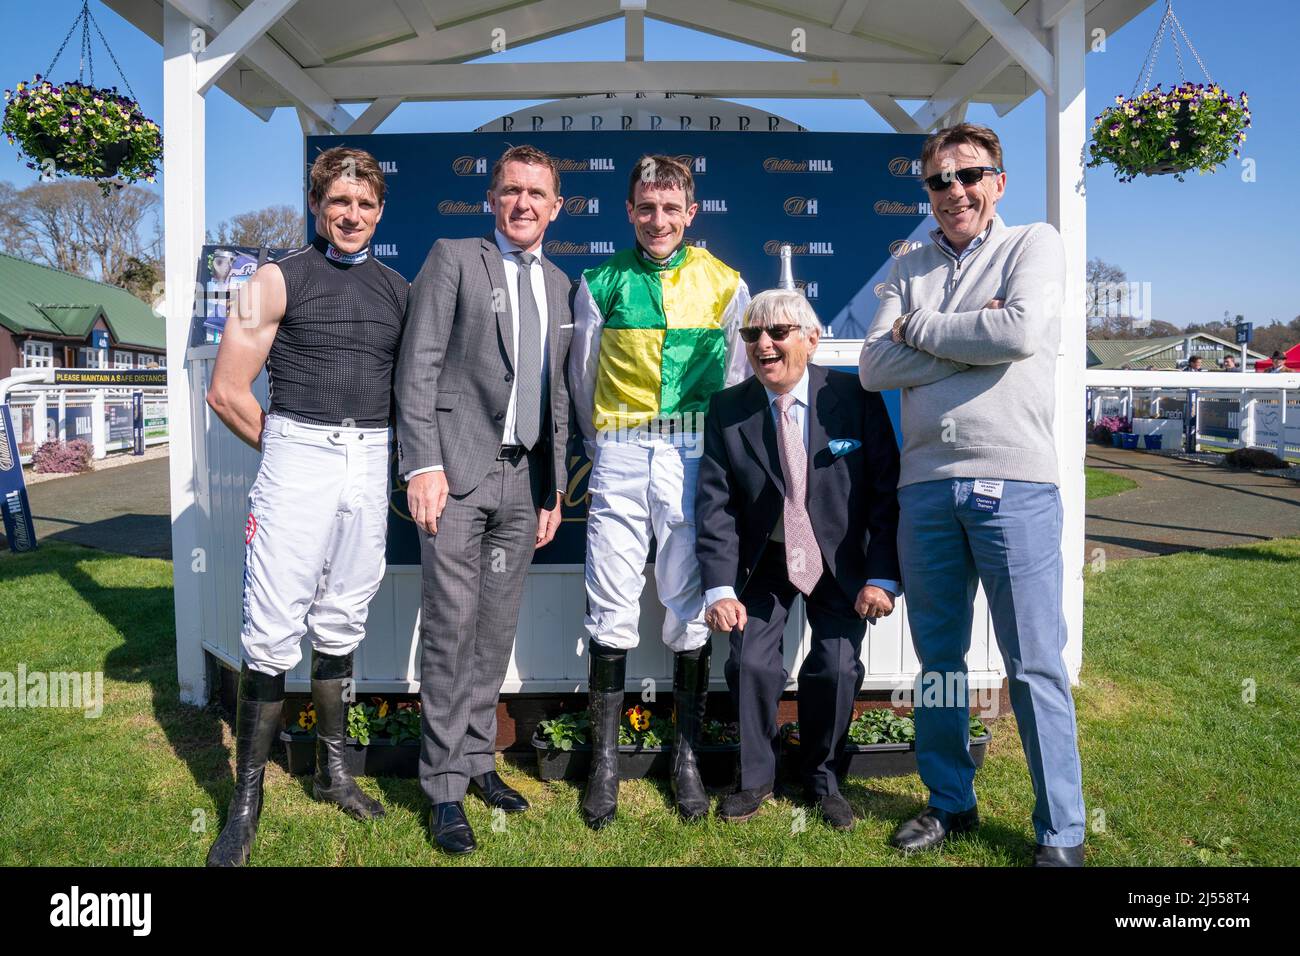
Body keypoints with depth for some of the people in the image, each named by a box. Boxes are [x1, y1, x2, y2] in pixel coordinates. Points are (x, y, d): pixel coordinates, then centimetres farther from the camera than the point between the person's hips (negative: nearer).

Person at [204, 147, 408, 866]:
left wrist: (374, 451, 8)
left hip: (370, 468, 4)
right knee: (272, 635, -4)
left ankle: (332, 771, 26)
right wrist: (289, 449, 3)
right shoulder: (279, 280, 2)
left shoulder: (398, 289, 13)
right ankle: (246, 797, 9)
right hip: (296, 460, -3)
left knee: (341, 627, 12)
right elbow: (226, 392, -2)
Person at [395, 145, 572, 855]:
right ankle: (444, 786, 8)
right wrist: (423, 464, -15)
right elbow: (417, 366, -5)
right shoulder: (452, 259, 2)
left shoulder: (558, 285, 18)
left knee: (497, 629, 9)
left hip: (523, 477, 5)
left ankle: (478, 758, 24)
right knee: (452, 625, -4)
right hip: (457, 471, -5)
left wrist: (554, 489, 14)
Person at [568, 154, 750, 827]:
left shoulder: (724, 284, 8)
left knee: (690, 607, 4)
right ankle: (604, 759, 11)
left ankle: (687, 755, 17)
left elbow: (738, 382, 13)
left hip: (694, 453, 0)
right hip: (619, 455, 0)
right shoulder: (601, 283, 8)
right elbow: (583, 379, 15)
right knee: (611, 610, 0)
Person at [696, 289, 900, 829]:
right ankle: (756, 777, 16)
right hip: (763, 561, 1)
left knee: (836, 667, -11)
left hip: (840, 561, -1)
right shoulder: (727, 409, -9)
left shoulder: (854, 398, -13)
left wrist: (883, 577, -17)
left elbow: (887, 490, -11)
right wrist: (720, 587, -20)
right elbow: (715, 503, -11)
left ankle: (823, 779, 16)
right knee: (750, 663, -10)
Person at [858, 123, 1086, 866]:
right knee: (939, 657, 12)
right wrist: (971, 337, -7)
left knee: (1035, 665, 0)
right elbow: (874, 367, 2)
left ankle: (1062, 832, 14)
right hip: (926, 483, 4)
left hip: (1014, 481, -4)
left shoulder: (1036, 244, 6)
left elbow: (1021, 331, -13)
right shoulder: (912, 270, 16)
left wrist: (920, 328, -2)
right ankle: (951, 803, 28)